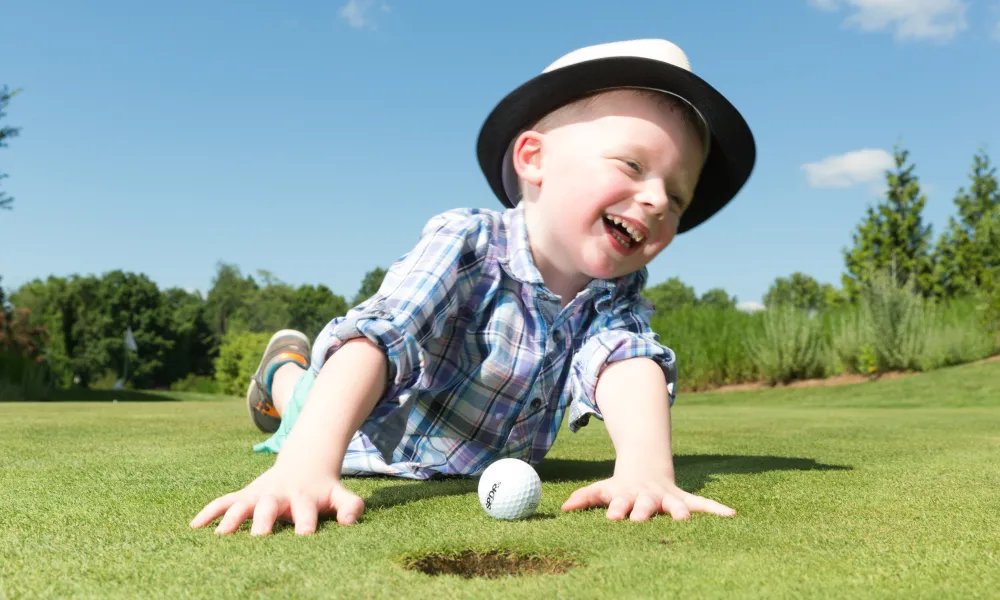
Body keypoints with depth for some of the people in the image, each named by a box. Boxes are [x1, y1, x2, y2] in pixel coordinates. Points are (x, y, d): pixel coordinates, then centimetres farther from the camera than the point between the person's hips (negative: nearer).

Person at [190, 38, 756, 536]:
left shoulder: (619, 291, -21)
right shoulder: (466, 244, -36)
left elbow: (630, 361, -39)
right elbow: (379, 336, -48)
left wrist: (646, 470, -60)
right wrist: (306, 466, -64)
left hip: (492, 462, 5)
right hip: (369, 442, -5)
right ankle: (286, 370, 41)